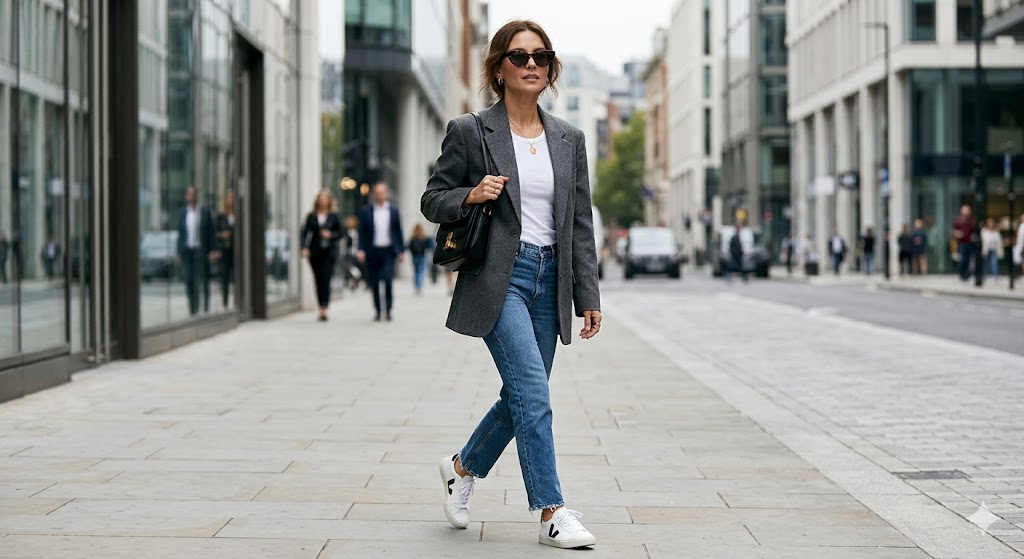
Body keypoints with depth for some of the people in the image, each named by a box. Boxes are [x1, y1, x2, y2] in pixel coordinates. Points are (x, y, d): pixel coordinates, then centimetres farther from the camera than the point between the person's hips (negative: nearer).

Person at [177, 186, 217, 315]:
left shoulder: (205, 211, 2)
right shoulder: (183, 213, 9)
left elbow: (211, 232, 1)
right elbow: (180, 233, 11)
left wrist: (213, 251, -7)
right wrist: (179, 252, 7)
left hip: (200, 250, -2)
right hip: (187, 250, 2)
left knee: (203, 280, 1)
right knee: (188, 280, -4)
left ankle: (206, 308, 12)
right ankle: (193, 308, 1)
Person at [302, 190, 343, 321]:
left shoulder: (334, 216, 4)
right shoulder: (311, 216, 6)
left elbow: (340, 233, 6)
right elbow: (305, 232, 1)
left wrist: (330, 235, -14)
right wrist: (305, 248, -12)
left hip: (329, 252, -2)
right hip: (315, 252, 2)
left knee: (326, 280, -12)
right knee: (318, 280, 6)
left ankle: (324, 309, -17)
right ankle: (322, 308, 16)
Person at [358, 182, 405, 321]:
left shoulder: (393, 211, 8)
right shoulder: (366, 211, 5)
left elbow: (398, 232, 11)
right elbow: (362, 232, 3)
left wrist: (401, 251, 8)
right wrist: (361, 250, -7)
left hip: (388, 251, -1)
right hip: (372, 251, 1)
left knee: (388, 280, -16)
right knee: (374, 283, 4)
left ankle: (388, 309, -6)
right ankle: (378, 311, 14)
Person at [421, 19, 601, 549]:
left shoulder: (568, 138, 10)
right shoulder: (469, 132, -1)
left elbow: (580, 223, 11)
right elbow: (432, 200, 5)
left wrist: (588, 296, 7)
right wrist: (470, 196, -16)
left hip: (548, 279, 5)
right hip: (497, 277, -5)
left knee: (523, 396, 11)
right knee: (533, 391, -15)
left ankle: (463, 466, 36)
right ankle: (552, 512, -8)